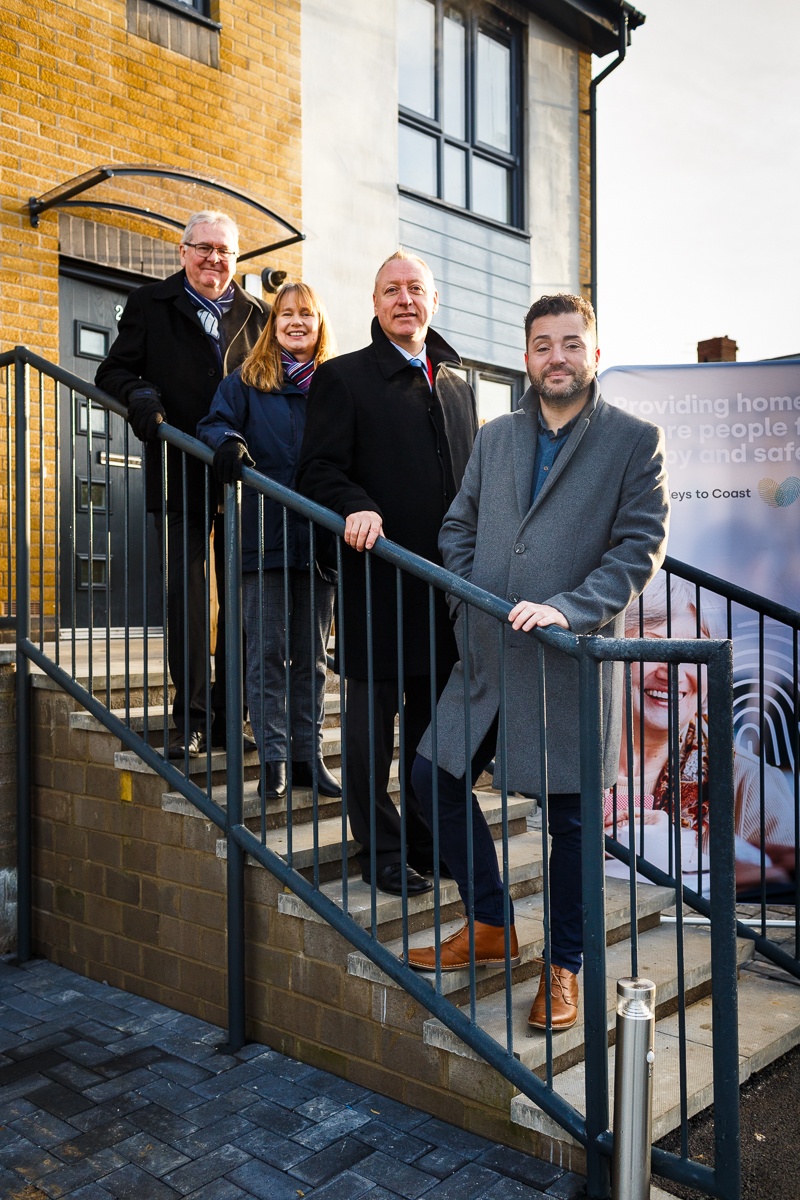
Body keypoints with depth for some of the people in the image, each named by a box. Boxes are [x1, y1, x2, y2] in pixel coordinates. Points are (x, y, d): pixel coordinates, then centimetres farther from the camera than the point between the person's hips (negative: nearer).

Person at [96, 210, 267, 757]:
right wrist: (139, 394, -15)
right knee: (186, 594, -3)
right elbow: (114, 371, 8)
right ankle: (192, 719, 3)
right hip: (181, 473, -2)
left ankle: (231, 715, 14)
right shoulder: (150, 304, 10)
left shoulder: (256, 313, 14)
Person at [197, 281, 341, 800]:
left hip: (319, 537, 2)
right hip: (265, 537, -2)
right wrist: (228, 442, -22)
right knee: (267, 651, -1)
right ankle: (274, 759, 7)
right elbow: (214, 424, 2)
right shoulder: (246, 381, 9)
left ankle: (309, 756, 17)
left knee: (312, 655, 9)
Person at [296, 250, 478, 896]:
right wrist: (357, 509, -24)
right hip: (378, 576, -5)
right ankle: (382, 850, 16)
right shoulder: (343, 376, 2)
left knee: (435, 720, 13)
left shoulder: (459, 384, 19)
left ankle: (429, 843, 26)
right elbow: (319, 469, -6)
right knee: (373, 718, 3)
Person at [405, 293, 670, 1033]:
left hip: (572, 657, -5)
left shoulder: (636, 441, -1)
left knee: (570, 815, 4)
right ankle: (491, 927, 27)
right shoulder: (495, 438, 13)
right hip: (487, 654, 5)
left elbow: (640, 547, -8)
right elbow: (458, 527, 17)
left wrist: (565, 608, -20)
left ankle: (564, 968, 25)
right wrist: (469, 602, 1)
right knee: (435, 776, 7)